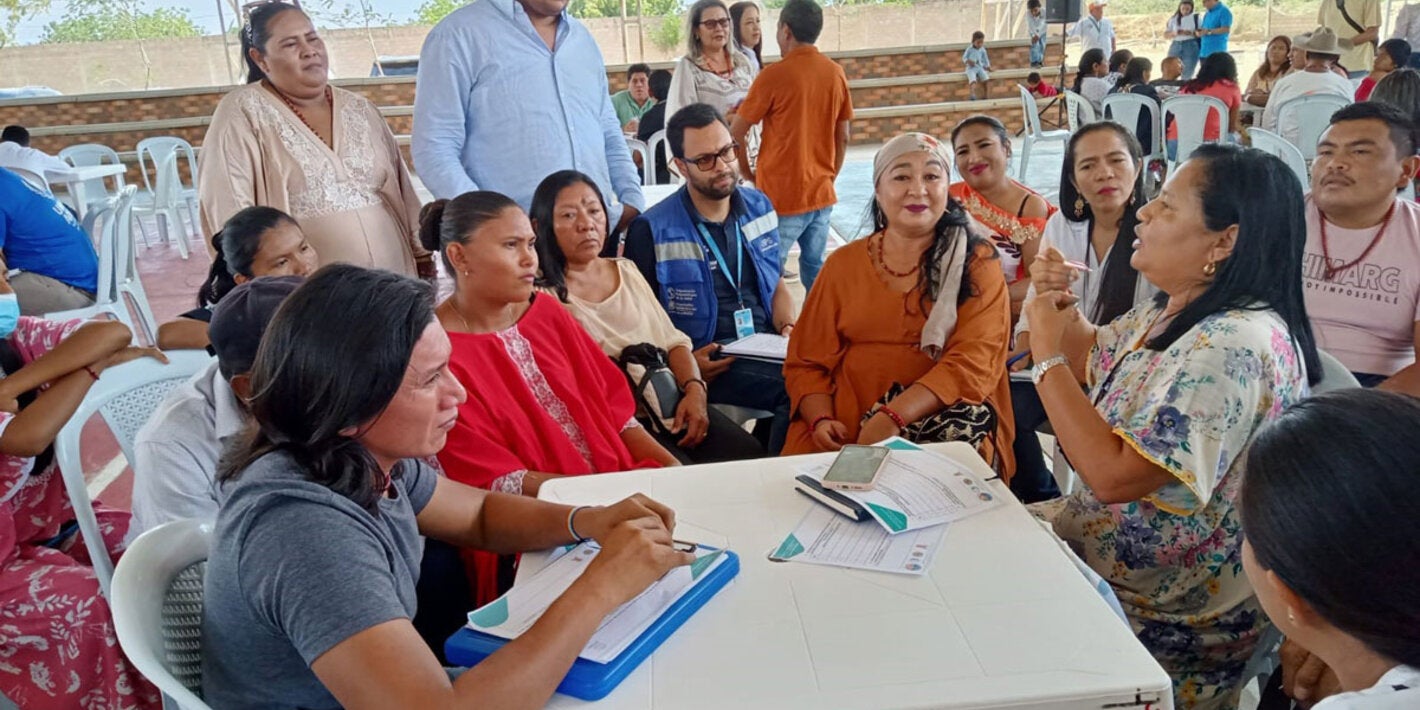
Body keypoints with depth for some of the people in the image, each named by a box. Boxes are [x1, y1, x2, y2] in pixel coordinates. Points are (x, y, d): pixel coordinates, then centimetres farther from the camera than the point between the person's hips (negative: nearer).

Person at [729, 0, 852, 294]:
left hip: (782, 196, -6)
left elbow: (735, 133, -7)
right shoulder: (836, 73, 4)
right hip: (821, 193, 6)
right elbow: (843, 138, 11)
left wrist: (747, 172, 7)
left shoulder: (775, 74, -11)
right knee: (815, 269, 14)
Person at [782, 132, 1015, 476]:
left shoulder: (976, 263, 5)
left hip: (947, 425, -1)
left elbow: (974, 361, -8)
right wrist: (821, 420, -11)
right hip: (846, 429, 2)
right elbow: (807, 362, 10)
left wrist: (892, 417, -22)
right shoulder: (843, 264, 12)